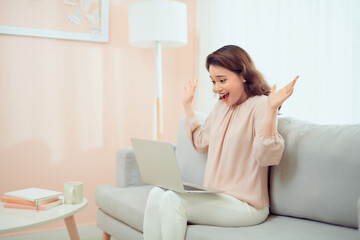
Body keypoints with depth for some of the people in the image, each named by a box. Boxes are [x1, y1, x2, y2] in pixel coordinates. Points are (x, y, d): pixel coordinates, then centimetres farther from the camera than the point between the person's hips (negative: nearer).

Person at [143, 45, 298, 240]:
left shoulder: (260, 105, -10)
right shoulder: (220, 107, 15)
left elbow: (266, 157, -20)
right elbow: (201, 143, 27)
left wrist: (272, 109, -28)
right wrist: (187, 105, 28)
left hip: (246, 205, -7)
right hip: (215, 197, 8)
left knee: (173, 200, -24)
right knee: (157, 194, -14)